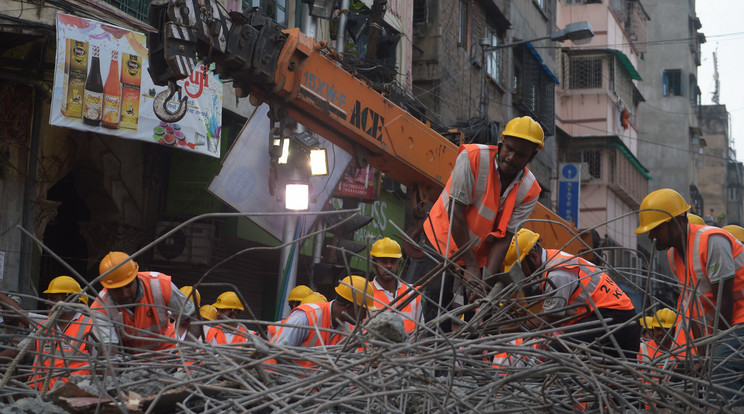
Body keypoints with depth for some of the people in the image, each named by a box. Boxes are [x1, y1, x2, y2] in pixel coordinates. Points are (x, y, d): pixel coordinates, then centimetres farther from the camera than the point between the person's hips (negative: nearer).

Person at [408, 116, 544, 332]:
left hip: (481, 255, 3)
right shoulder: (473, 157, -19)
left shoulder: (529, 190, -9)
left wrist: (487, 278, -26)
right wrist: (471, 266, -22)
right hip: (443, 243, -3)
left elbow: (504, 237, -11)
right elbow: (456, 211, -20)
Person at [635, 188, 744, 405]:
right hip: (722, 328, 8)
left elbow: (725, 301, -18)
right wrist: (703, 353, 4)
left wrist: (716, 352, -11)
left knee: (723, 379, -22)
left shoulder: (712, 241, -19)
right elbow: (693, 303, 10)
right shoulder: (674, 253, 8)